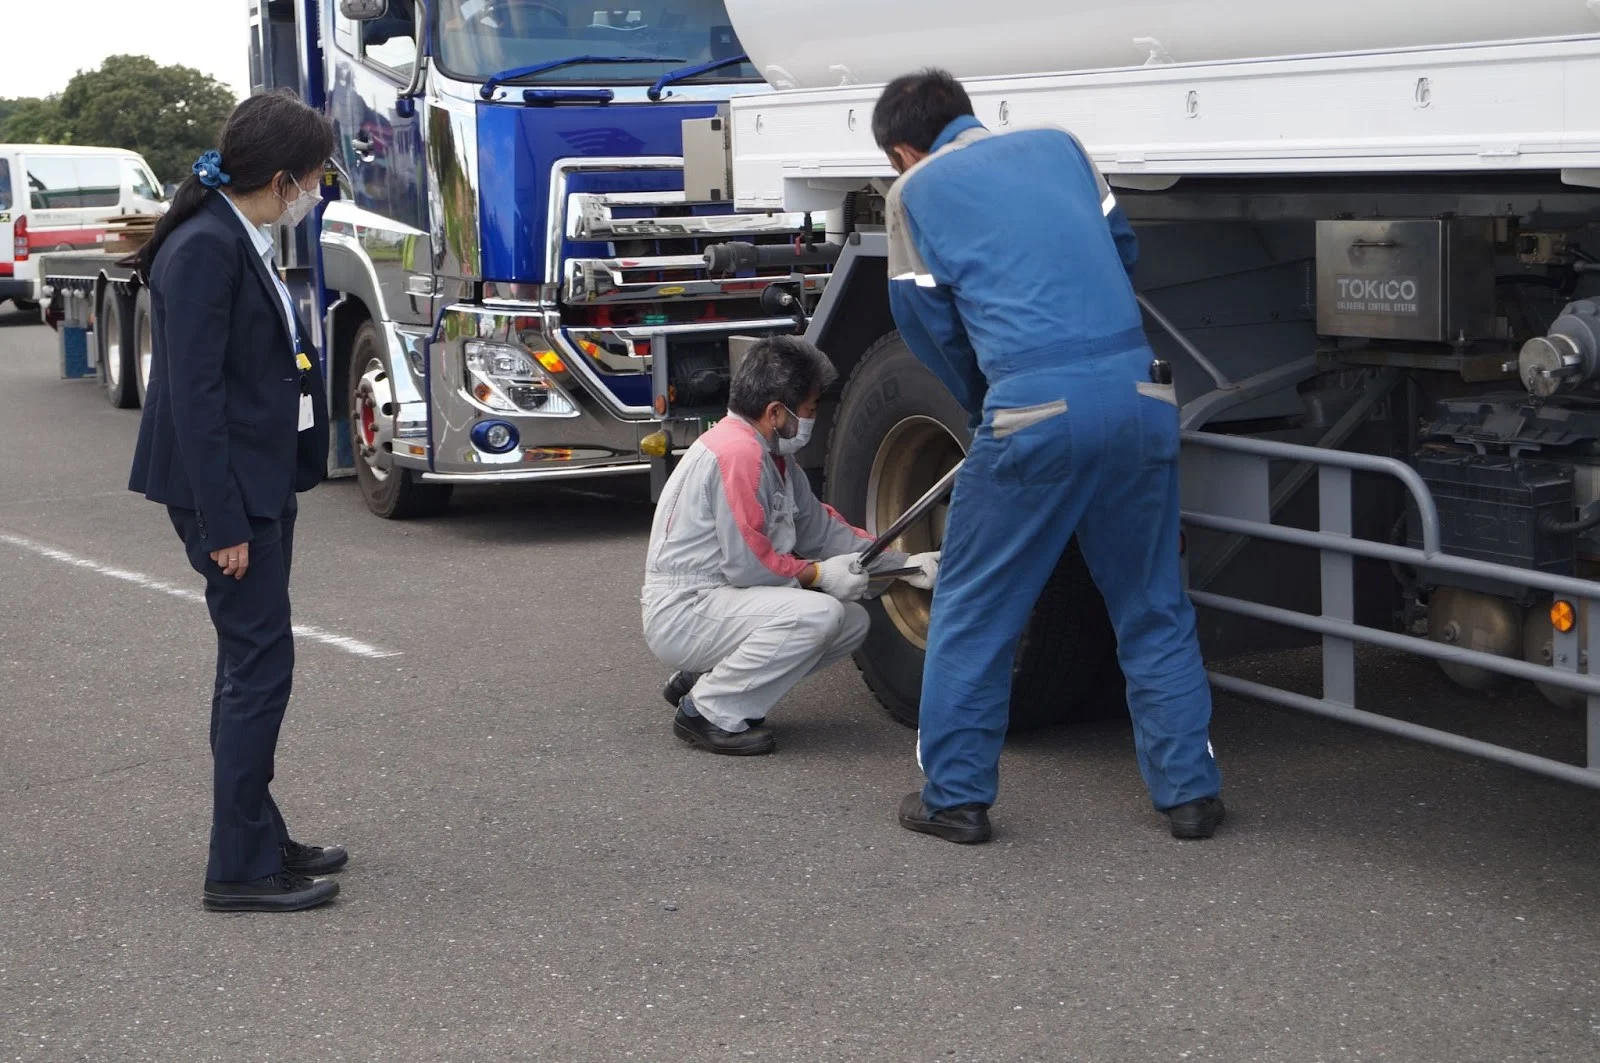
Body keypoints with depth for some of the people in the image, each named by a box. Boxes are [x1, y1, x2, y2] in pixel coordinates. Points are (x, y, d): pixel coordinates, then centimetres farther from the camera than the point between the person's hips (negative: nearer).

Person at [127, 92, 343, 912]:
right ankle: (239, 870, 2)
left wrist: (261, 503, 14)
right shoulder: (204, 249, -18)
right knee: (259, 665, -6)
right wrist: (223, 523, -21)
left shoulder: (240, 242, 11)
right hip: (226, 488, -10)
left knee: (252, 664, 16)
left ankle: (259, 837, 26)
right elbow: (193, 393, -21)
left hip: (262, 482, 10)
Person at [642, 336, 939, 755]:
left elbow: (820, 526, 18)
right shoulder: (738, 453, -20)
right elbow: (746, 564, -22)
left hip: (722, 601, 11)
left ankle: (702, 679, 11)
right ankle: (707, 710, -14)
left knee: (853, 622, 8)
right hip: (681, 613, -11)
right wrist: (819, 575, -9)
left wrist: (903, 564, 11)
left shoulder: (773, 455, 12)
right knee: (819, 614, -28)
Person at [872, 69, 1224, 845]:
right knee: (1154, 607, 15)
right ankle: (1189, 790, 17)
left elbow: (929, 325, 13)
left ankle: (956, 796, 16)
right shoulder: (1057, 146, 20)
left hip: (1035, 408, -4)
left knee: (972, 611, 11)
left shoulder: (915, 191, 10)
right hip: (1138, 390, 4)